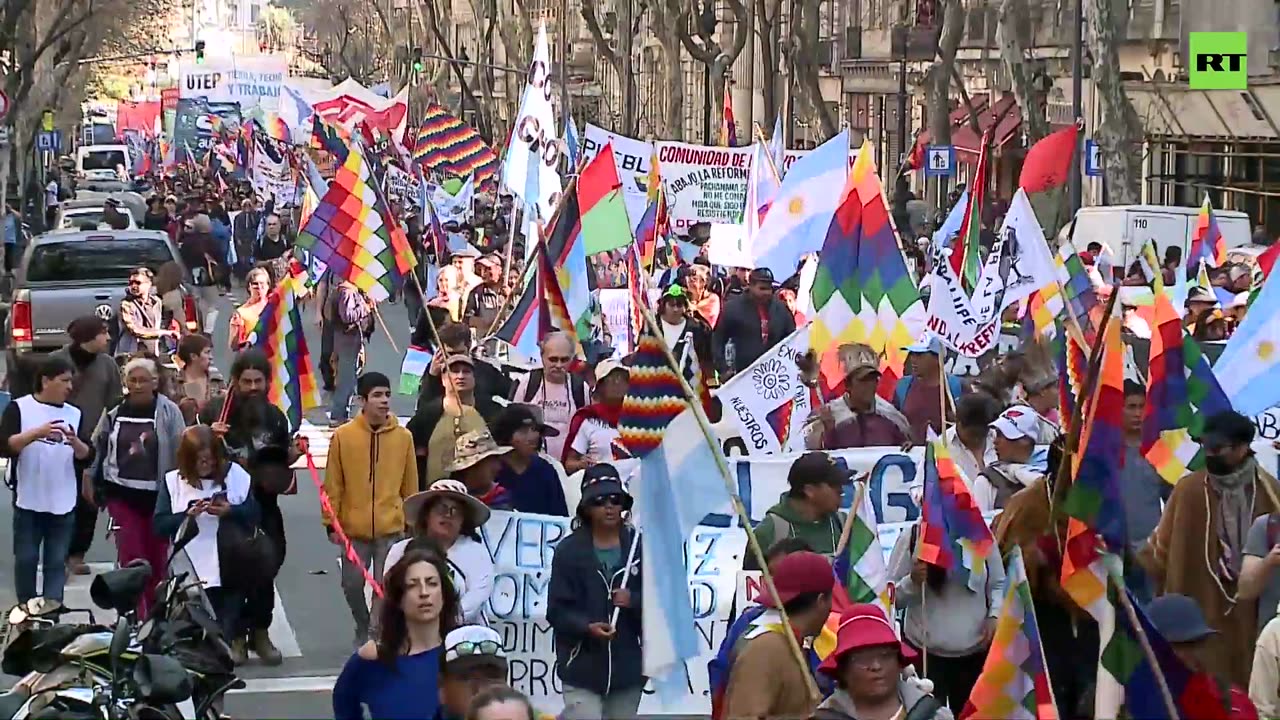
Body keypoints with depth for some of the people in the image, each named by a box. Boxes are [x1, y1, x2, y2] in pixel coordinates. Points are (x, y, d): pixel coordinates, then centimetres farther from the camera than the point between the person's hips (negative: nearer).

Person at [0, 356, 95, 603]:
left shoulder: (74, 414, 7)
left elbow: (87, 456, 3)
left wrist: (75, 442, -18)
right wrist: (36, 433, -27)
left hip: (63, 503, 2)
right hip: (28, 501, -2)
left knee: (56, 562, 2)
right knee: (26, 559, 6)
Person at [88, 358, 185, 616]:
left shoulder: (169, 412, -5)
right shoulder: (114, 414, 3)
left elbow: (181, 452, -6)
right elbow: (98, 449, 14)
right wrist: (97, 485, 14)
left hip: (158, 495, -2)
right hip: (122, 493, 2)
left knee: (157, 556, 8)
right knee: (130, 555, -4)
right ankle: (135, 616, -1)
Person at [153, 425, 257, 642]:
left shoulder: (236, 475, 3)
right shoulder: (173, 481, 2)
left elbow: (254, 513, 2)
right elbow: (159, 524, -2)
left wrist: (230, 511, -15)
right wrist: (188, 515, -15)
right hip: (192, 573, 0)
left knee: (230, 629, 4)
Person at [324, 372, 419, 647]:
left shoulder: (403, 436, -1)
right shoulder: (343, 435, -4)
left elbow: (410, 484, 6)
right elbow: (333, 484, 0)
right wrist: (331, 523, -2)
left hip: (391, 528, 0)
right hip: (353, 527, 0)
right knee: (352, 584, 9)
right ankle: (363, 630, 33)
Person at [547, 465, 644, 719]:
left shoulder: (639, 547, 3)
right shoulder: (569, 550, -1)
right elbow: (557, 610, -5)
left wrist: (634, 601, -15)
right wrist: (587, 626, -22)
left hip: (627, 667, 3)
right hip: (582, 667, -2)